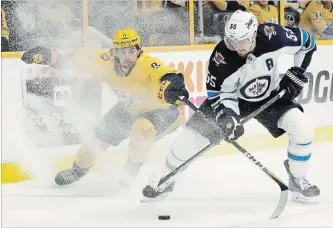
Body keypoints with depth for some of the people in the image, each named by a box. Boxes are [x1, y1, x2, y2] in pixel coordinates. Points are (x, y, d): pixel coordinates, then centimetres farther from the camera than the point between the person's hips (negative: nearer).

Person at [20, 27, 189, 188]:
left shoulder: (147, 64, -39)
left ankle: (132, 169, -9)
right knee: (101, 135, 9)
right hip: (131, 107, 6)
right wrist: (48, 56, -13)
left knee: (142, 129, -35)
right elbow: (79, 59, -9)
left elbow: (165, 75, -59)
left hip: (164, 108, -6)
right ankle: (78, 169, 38)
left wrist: (171, 84, -82)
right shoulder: (107, 62, -21)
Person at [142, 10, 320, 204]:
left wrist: (297, 73, -16)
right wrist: (227, 116, -36)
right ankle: (166, 181, 13)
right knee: (195, 131, -10)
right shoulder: (221, 57, -31)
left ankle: (298, 180, 3)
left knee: (302, 128, -20)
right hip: (234, 98, -1)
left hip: (270, 96, 1)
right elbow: (219, 92, -19)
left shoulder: (273, 36, -30)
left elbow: (307, 42, -12)